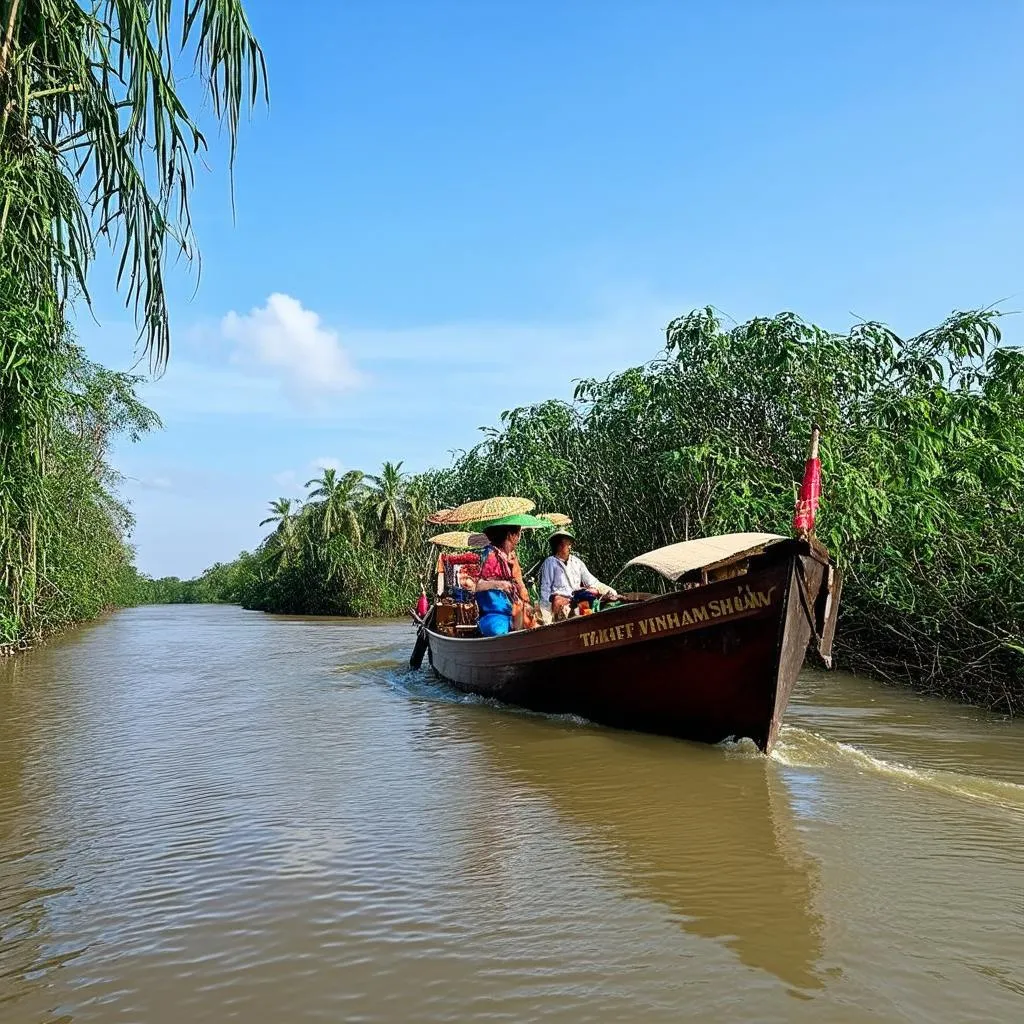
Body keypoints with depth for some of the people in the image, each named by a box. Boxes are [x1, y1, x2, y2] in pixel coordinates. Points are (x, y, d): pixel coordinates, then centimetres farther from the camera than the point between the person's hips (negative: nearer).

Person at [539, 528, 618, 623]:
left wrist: (612, 593, 2)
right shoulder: (550, 563, 7)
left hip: (579, 598, 5)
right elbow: (545, 589, 3)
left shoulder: (576, 562, 21)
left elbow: (592, 581, 19)